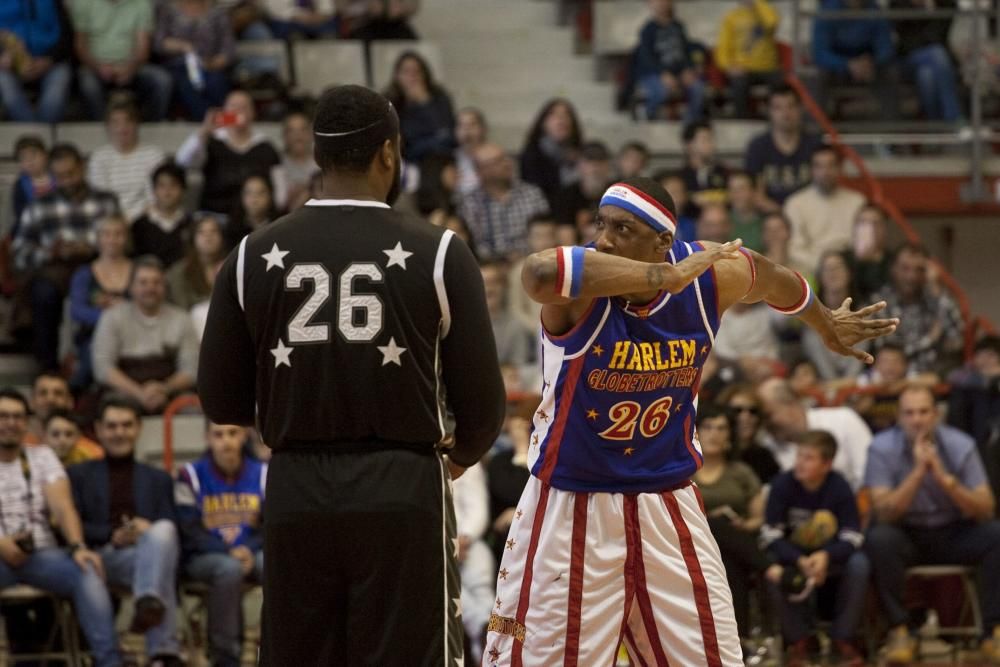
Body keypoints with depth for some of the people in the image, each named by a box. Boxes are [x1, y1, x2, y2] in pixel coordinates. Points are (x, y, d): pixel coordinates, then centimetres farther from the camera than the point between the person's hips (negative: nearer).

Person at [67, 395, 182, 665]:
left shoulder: (158, 479, 31)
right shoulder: (79, 475, 25)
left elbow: (170, 530, 17)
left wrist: (149, 531, -8)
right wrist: (113, 536, -9)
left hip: (151, 551, 2)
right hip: (104, 556, -2)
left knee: (163, 531, -39)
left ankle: (149, 601, -61)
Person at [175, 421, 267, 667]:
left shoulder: (262, 474, 10)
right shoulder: (190, 476, 3)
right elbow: (189, 532, -3)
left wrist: (250, 551, -15)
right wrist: (229, 552, -17)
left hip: (251, 555, 2)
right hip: (204, 558, -2)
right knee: (229, 568, -37)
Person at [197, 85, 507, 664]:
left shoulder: (254, 257, 3)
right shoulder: (437, 252, -3)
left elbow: (221, 400, 6)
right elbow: (482, 401, -1)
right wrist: (462, 455, 21)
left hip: (296, 492, 3)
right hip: (403, 490, -2)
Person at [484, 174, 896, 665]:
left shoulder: (710, 276, -8)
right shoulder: (582, 290, -21)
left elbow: (769, 277, 16)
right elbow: (539, 273, -47)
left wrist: (827, 324, 35)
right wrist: (666, 277, -40)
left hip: (667, 508, 4)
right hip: (571, 508, -4)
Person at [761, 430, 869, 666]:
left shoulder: (839, 487, -16)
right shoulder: (782, 485, -17)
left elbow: (851, 538, -19)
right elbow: (771, 537, -19)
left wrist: (825, 556, -40)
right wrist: (800, 561, -36)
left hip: (831, 558, 0)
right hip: (793, 555, 0)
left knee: (859, 564, -30)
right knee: (773, 571, -33)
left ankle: (843, 639, -13)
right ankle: (798, 640, -12)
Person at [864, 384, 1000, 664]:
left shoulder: (960, 446, -8)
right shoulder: (881, 449, -12)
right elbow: (884, 513, -20)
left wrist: (945, 478, -28)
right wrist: (917, 472, -29)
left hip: (954, 534, 2)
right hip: (906, 535, -2)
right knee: (879, 539, -35)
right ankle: (899, 631, -24)